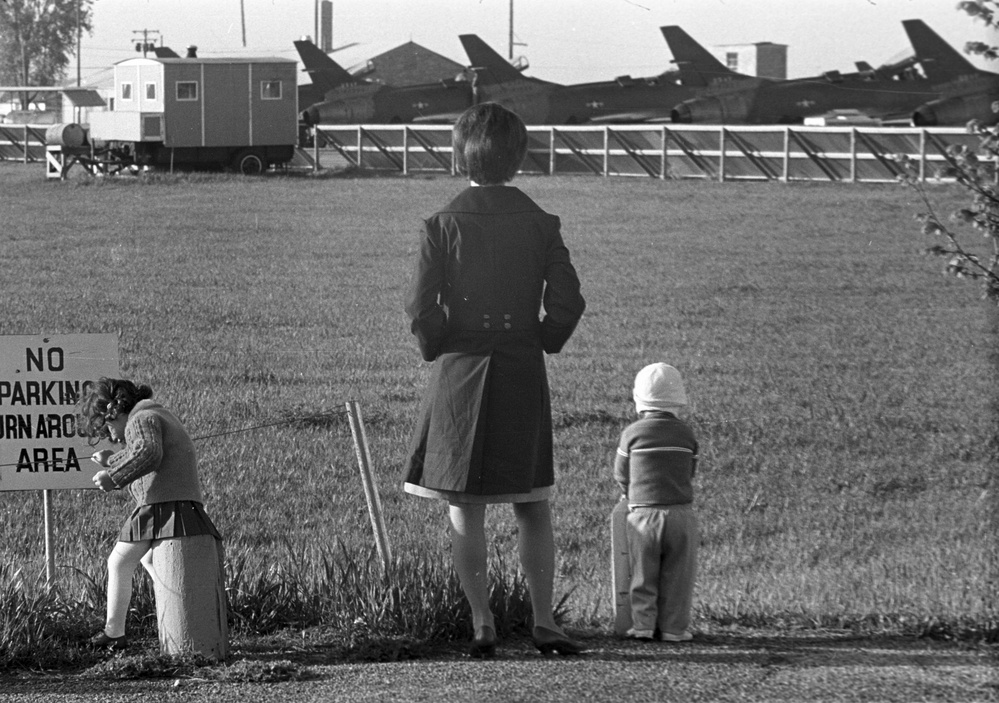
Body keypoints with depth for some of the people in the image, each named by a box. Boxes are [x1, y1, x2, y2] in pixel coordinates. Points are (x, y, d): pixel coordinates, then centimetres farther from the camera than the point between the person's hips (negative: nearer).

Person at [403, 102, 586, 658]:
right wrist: (540, 343, 11)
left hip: (459, 375, -2)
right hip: (523, 375, 2)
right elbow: (568, 304, -5)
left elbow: (421, 306, -9)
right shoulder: (541, 225, -1)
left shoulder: (444, 225, -6)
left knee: (465, 507, 5)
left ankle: (482, 625, 2)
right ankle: (544, 621, 7)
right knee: (533, 505, 11)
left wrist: (439, 350, 7)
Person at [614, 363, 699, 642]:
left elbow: (621, 475, 6)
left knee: (643, 574, 8)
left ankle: (642, 624, 4)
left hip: (642, 514, -1)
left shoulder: (632, 433, -3)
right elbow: (690, 473, 12)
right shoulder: (686, 434, 2)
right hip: (680, 513, 1)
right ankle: (673, 627, 4)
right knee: (677, 575, 5)